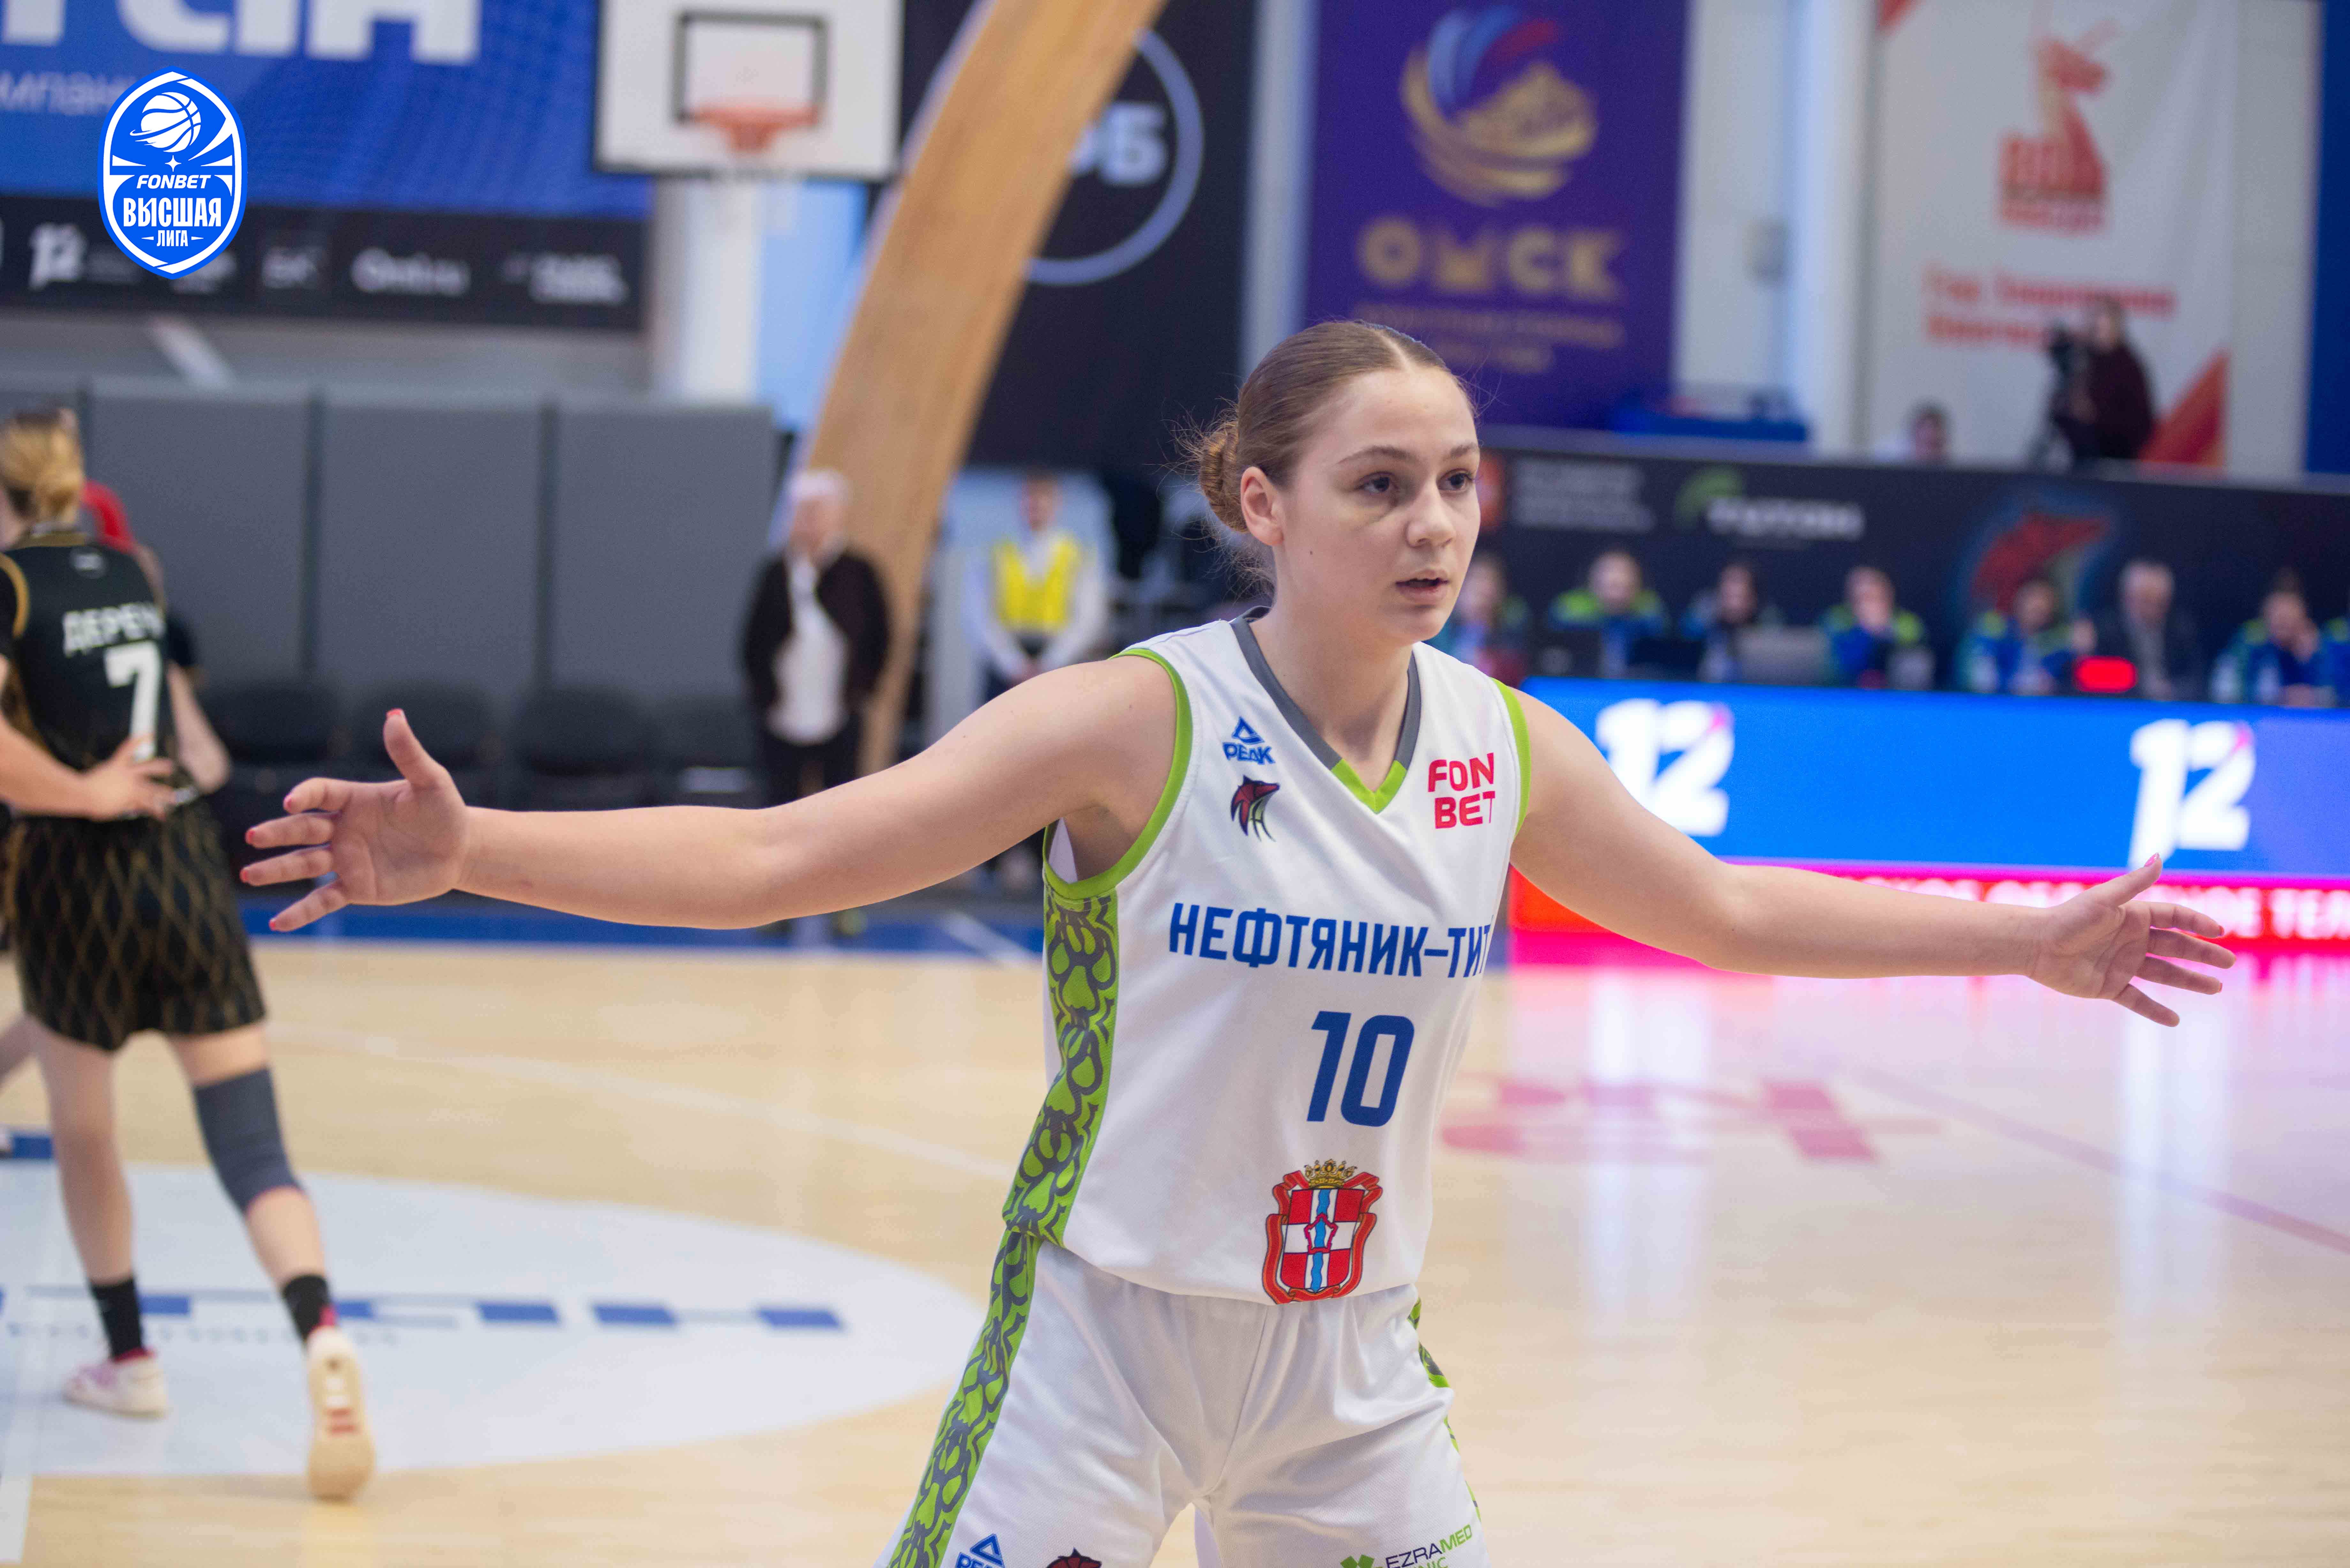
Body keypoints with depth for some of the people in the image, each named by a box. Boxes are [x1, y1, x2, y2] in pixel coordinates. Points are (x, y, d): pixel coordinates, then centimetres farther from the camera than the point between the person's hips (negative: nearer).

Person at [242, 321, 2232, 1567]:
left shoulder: (1503, 748, 0)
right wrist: (462, 849, -30)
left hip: (1352, 1367, 5)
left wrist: (2027, 940, 18)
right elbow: (772, 857, -19)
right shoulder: (1138, 723, -15)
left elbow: (1726, 909, 16)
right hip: (1108, 1337, -4)